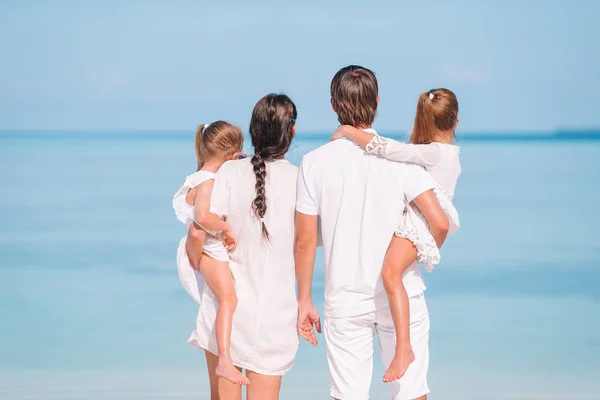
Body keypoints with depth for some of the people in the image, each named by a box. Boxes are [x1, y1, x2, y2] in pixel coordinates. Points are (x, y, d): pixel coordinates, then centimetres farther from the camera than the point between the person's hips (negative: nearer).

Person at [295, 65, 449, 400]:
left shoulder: (314, 163, -4)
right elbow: (439, 222, -15)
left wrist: (304, 300, 8)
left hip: (344, 300, 1)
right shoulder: (399, 158, -7)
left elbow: (305, 241, -2)